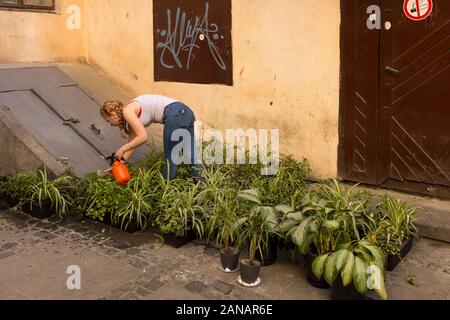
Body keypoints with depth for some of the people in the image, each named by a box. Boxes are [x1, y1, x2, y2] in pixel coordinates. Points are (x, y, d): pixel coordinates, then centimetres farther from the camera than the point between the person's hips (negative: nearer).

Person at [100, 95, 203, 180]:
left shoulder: (127, 111, -2)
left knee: (170, 157, 5)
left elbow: (143, 137, -10)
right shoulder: (132, 114, 24)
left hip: (175, 115, -10)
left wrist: (122, 149, 2)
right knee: (191, 154, 10)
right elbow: (132, 143, 27)